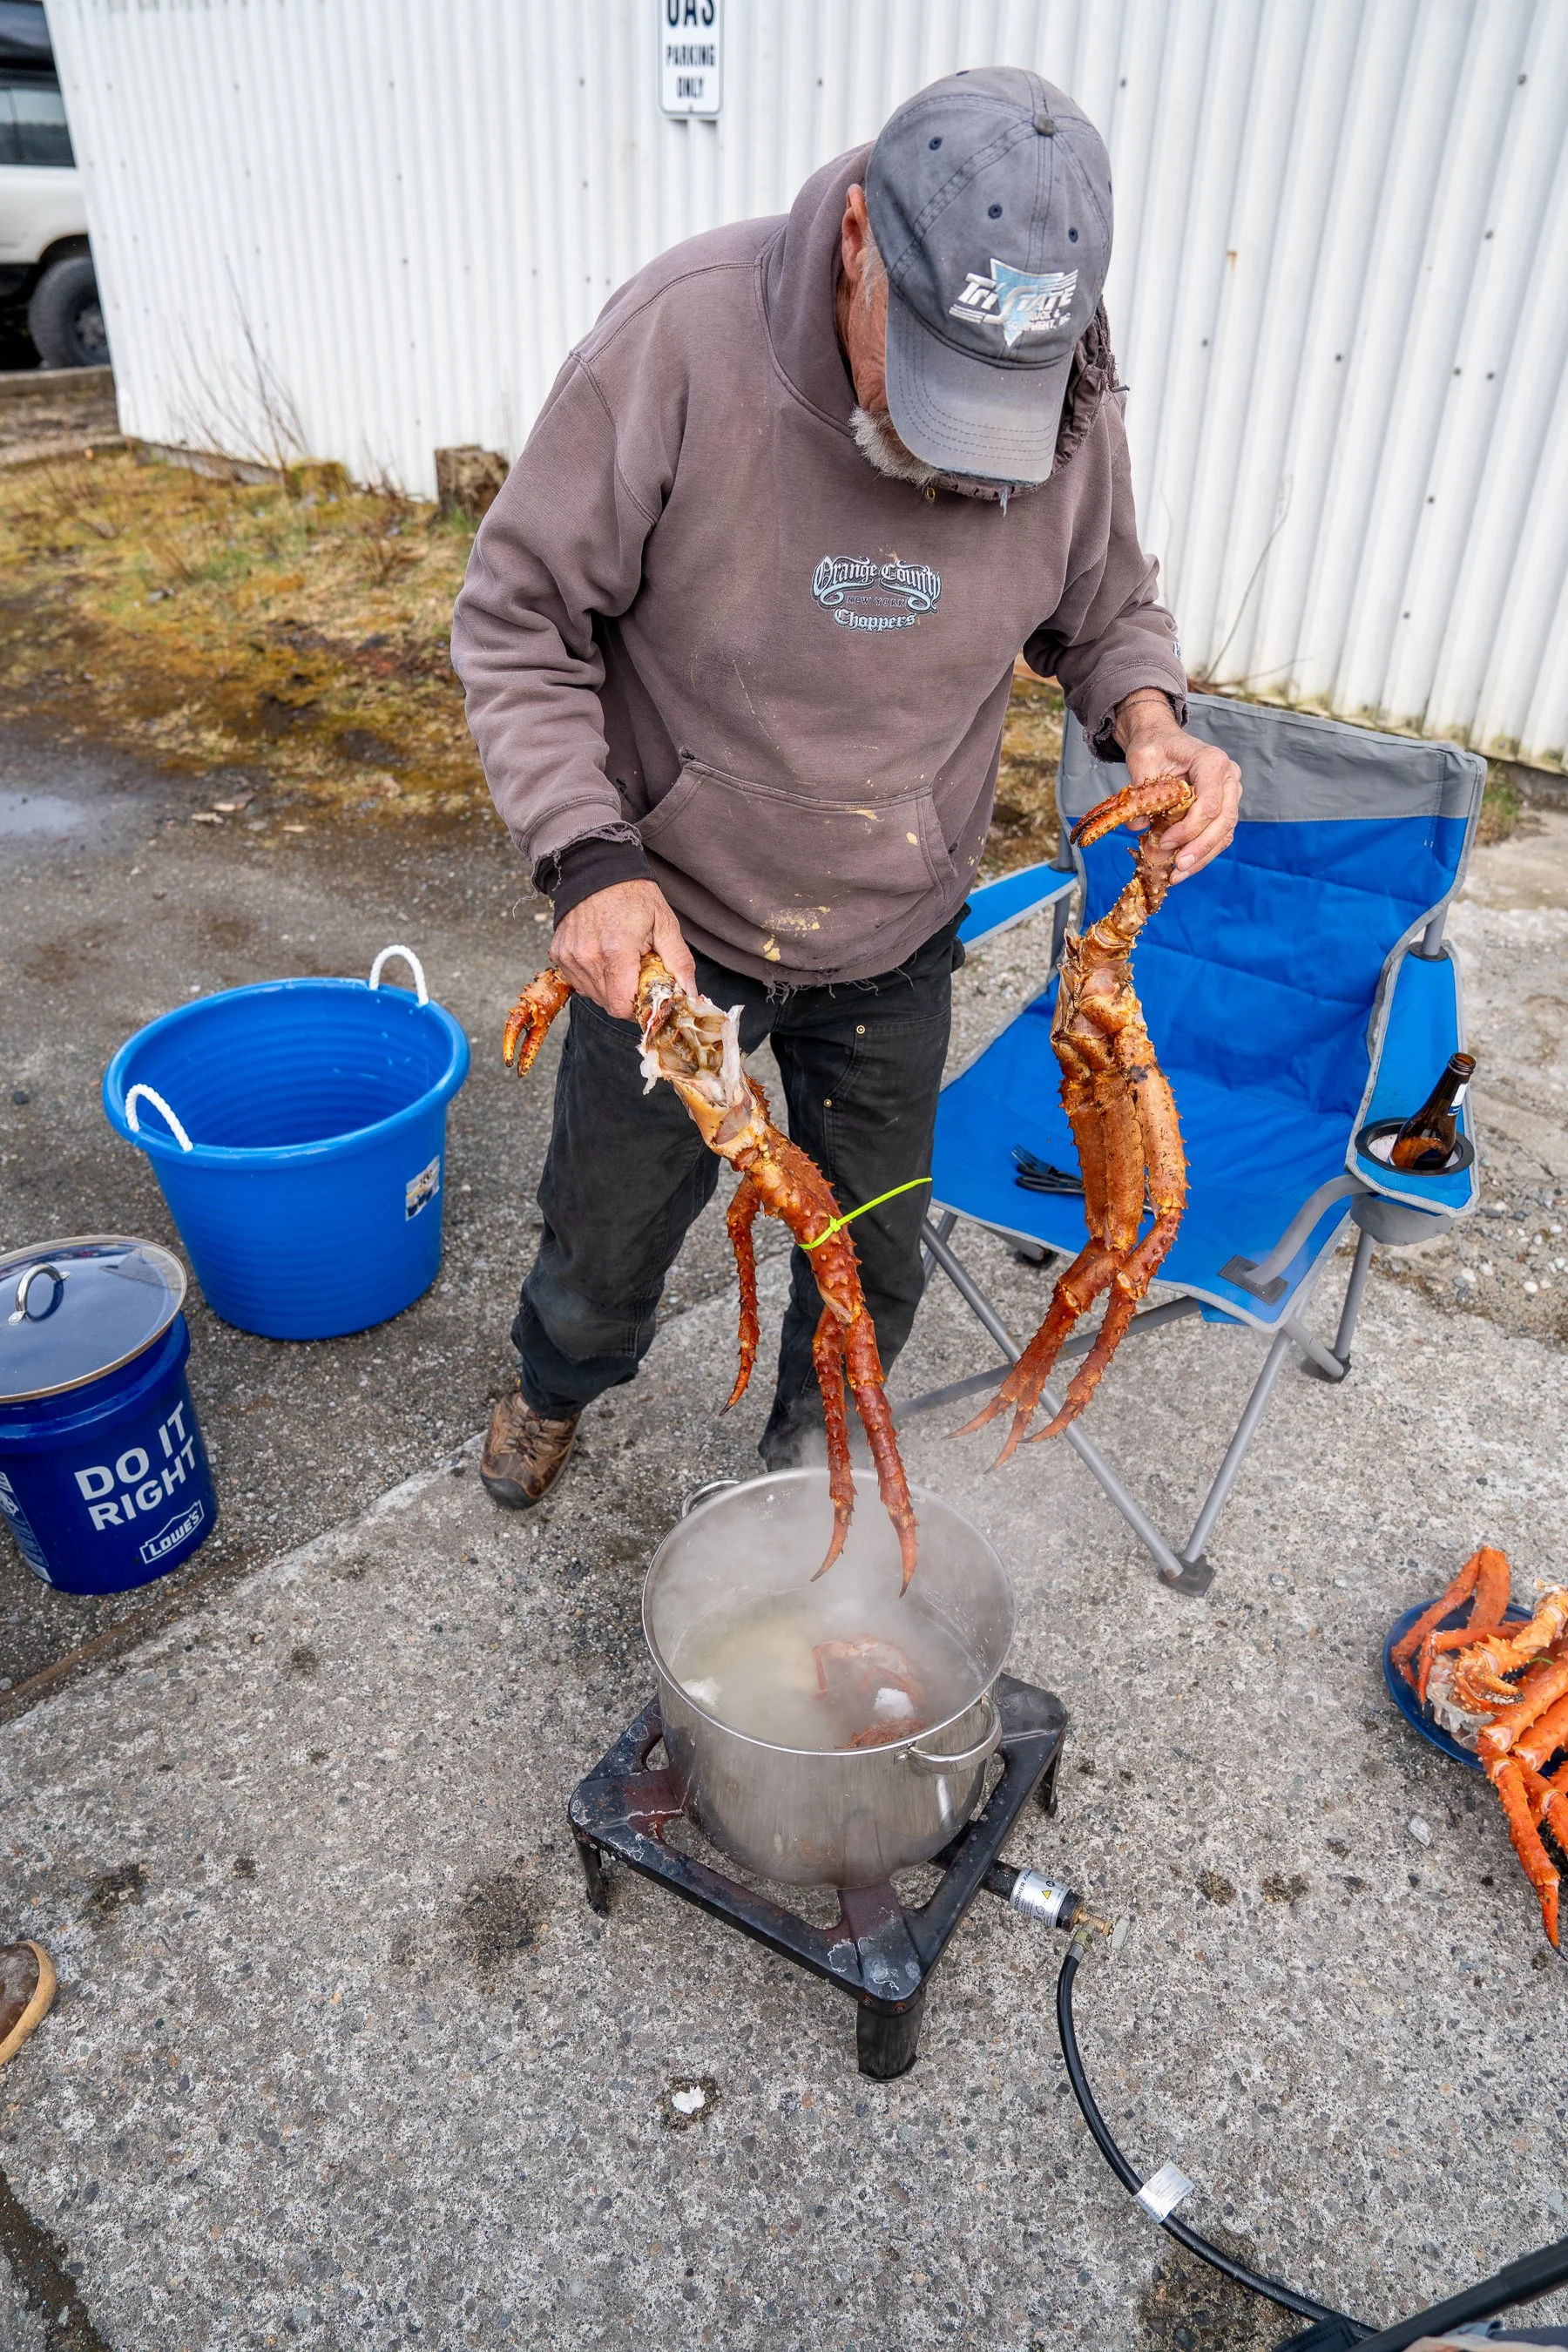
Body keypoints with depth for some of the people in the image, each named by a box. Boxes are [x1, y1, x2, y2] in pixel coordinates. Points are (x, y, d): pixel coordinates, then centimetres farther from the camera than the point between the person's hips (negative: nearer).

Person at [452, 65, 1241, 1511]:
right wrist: (591, 860, -28)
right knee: (608, 1230, 19)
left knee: (874, 1268, 16)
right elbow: (516, 622, -15)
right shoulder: (679, 341, -24)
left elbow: (1106, 614, 5)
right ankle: (558, 1389, 54)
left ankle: (811, 1459, 48)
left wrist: (1150, 725, -18)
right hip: (668, 920, -2)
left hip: (896, 941, 3)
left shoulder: (1070, 408, -13)